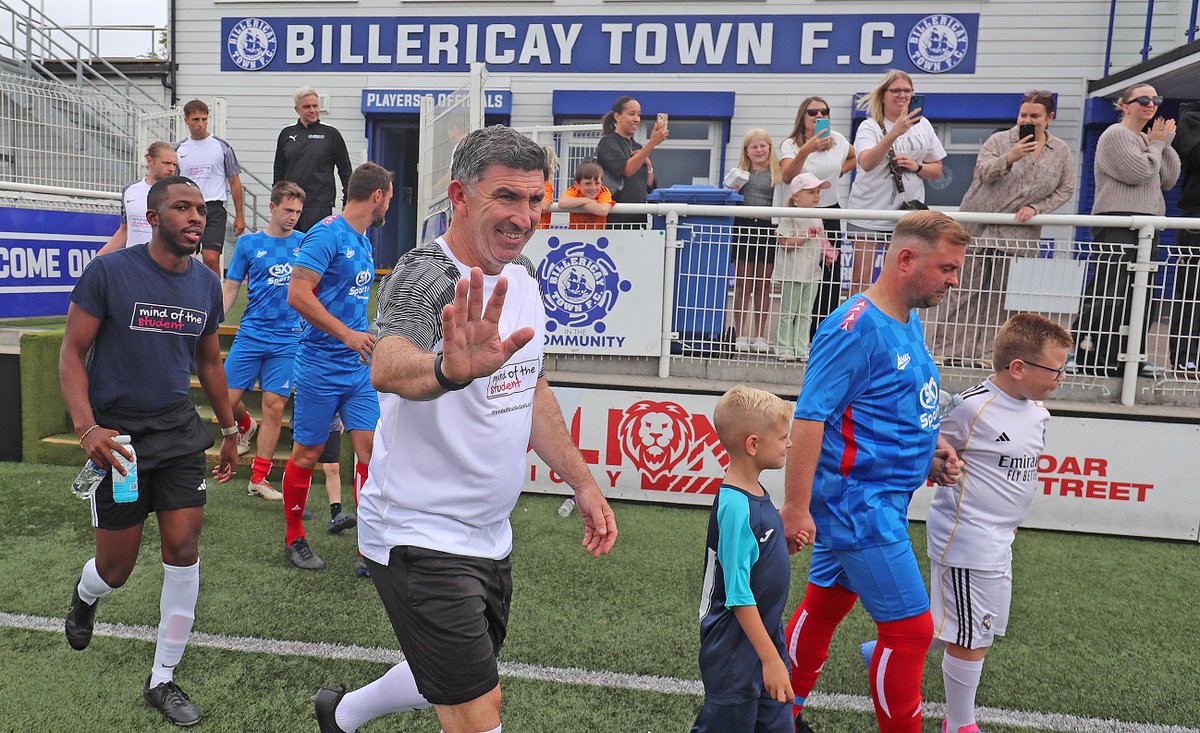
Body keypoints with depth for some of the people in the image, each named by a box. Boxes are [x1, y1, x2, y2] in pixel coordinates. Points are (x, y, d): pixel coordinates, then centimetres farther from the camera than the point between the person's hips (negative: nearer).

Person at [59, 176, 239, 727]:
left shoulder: (206, 284, 4)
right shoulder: (109, 272, -10)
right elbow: (72, 353, -8)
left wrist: (229, 431, 19)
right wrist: (86, 427, -22)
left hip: (178, 432, 4)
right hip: (117, 436, -3)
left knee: (184, 548, -3)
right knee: (116, 568, 6)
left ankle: (162, 680, 14)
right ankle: (84, 595, 47)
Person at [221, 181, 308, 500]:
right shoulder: (248, 243, 4)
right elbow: (231, 288, 7)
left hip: (287, 339, 0)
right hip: (250, 334, 0)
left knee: (274, 406, -1)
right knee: (226, 399, 0)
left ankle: (259, 479, 9)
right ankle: (246, 426, 37)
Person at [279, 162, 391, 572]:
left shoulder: (363, 241, 15)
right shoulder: (327, 234, -12)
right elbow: (298, 294, -21)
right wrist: (347, 334, -21)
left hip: (359, 366, 8)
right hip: (321, 365, -7)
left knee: (370, 446, 1)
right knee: (307, 453, 6)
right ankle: (294, 539, 23)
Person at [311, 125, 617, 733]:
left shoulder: (522, 277, 4)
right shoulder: (422, 277, -20)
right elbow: (387, 368, -42)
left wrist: (582, 483, 12)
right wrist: (448, 368, -64)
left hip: (490, 535, 8)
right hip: (421, 538, -8)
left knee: (453, 683, 25)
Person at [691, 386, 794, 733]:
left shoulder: (756, 493, 2)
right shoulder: (735, 507, -25)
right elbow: (738, 595, -24)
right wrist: (770, 658, -21)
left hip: (766, 635, 9)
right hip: (736, 649, -9)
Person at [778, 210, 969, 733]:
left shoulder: (909, 322, 9)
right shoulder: (855, 327, -20)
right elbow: (809, 417, -23)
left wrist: (932, 446, 7)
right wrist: (796, 508, -24)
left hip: (880, 502, 10)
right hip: (859, 504, -10)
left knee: (826, 603, 20)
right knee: (910, 629, 0)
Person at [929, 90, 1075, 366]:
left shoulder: (1061, 151, 10)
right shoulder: (999, 140, 2)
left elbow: (1065, 189, 11)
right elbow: (983, 172, -12)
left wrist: (1036, 208, -4)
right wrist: (1010, 158, -29)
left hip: (1019, 233, 2)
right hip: (979, 227, -2)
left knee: (1003, 294, 3)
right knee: (965, 288, -1)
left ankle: (987, 351, 9)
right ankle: (947, 349, 4)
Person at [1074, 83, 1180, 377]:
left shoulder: (1148, 139, 22)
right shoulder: (1116, 134, -4)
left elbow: (1169, 179, 17)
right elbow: (1138, 172, -16)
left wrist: (1166, 143, 9)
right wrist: (1156, 144, 0)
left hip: (1147, 226, 9)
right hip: (1117, 224, -9)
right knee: (1108, 296, -13)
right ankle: (1084, 358, -10)